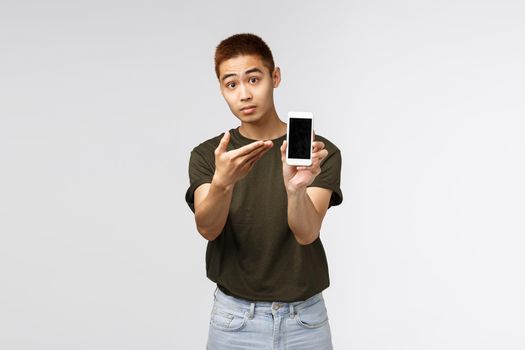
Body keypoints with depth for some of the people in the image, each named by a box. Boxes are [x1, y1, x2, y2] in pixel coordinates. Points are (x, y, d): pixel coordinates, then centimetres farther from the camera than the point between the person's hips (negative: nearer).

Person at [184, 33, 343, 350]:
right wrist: (222, 182, -38)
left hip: (305, 320, -1)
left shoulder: (320, 153, -7)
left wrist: (295, 187, -39)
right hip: (234, 319, 1)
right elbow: (208, 228, -18)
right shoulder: (207, 155, -2)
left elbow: (307, 232, -20)